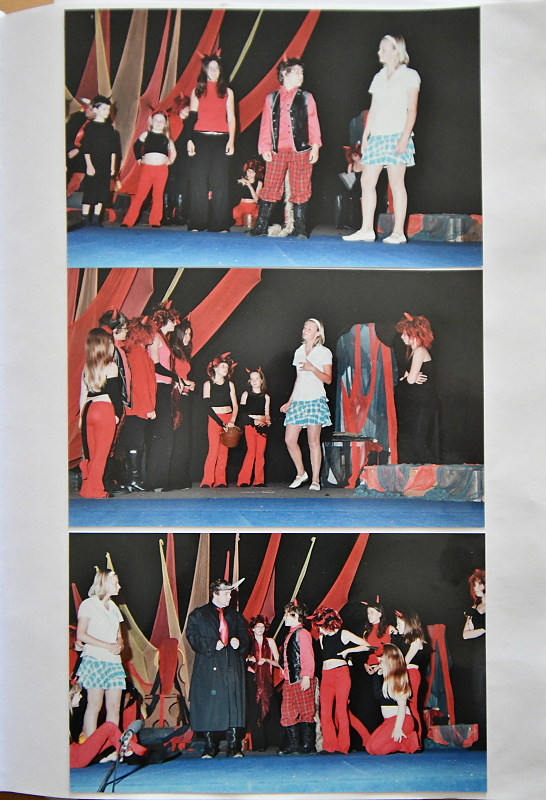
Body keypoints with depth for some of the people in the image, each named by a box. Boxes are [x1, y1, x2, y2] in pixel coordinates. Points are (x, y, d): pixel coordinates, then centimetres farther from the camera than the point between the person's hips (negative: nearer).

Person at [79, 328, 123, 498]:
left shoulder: (87, 367, 10)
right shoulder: (111, 366, -6)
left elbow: (83, 393, 12)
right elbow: (114, 393, -8)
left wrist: (81, 414, 17)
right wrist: (118, 413, 1)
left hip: (88, 410, 6)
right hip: (105, 410, -6)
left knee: (91, 453, 13)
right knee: (101, 453, 1)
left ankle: (87, 488, 17)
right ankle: (95, 490, 4)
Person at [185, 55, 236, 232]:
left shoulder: (227, 92, 13)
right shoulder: (197, 91, 13)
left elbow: (231, 118, 8)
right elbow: (192, 117, 8)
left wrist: (231, 141, -3)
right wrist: (190, 140, -3)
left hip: (221, 140, 0)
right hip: (200, 139, 0)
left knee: (220, 182, -3)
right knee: (198, 182, -3)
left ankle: (219, 224, 0)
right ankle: (198, 224, 0)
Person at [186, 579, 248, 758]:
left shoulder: (235, 615, 17)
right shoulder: (198, 615, 5)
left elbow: (244, 637, 19)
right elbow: (192, 637, -3)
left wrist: (238, 642, -3)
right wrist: (211, 645, -14)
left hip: (233, 667, 3)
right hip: (209, 667, -3)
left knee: (234, 706, 0)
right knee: (209, 707, -1)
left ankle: (234, 748, 7)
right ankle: (210, 748, 11)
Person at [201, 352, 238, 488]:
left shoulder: (229, 384, 11)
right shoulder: (208, 384, 2)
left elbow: (235, 405, 6)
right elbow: (207, 406, -4)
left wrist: (232, 421, -11)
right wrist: (221, 423, -10)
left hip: (229, 419, 3)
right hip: (214, 419, -3)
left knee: (224, 450, -1)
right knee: (214, 449, -12)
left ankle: (220, 481, 3)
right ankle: (207, 481, -8)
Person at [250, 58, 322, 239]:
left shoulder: (306, 97, 14)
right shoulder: (271, 98, 14)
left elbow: (313, 123, 8)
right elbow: (265, 125, 9)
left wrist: (315, 146, -2)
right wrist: (264, 148, -1)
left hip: (301, 151, 0)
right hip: (277, 151, 0)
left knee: (300, 190, -2)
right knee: (270, 188, -2)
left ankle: (300, 229, 3)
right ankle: (261, 226, 4)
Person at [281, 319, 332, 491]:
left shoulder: (324, 352, 3)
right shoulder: (299, 352, 18)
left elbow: (328, 379, -3)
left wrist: (312, 368, -18)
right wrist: (290, 401, 19)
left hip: (315, 399, -5)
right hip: (298, 400, 5)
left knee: (313, 440, -7)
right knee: (289, 439, -1)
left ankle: (315, 480, 1)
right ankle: (301, 474, 16)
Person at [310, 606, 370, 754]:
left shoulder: (344, 634, 1)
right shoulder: (321, 637, 16)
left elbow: (367, 646, -3)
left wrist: (348, 650, -7)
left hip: (341, 672, -5)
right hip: (326, 675, 5)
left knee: (341, 709, -5)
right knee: (325, 711, -4)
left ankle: (342, 746, 2)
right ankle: (329, 745, 3)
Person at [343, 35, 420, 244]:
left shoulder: (409, 75, 3)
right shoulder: (379, 77, 20)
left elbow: (412, 109, -4)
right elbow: (373, 109, 19)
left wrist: (405, 136, -14)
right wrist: (365, 135, 11)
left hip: (397, 135, -6)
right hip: (376, 136, 6)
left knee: (396, 182, -8)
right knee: (367, 181, -2)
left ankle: (398, 232, -7)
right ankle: (367, 229, 1)